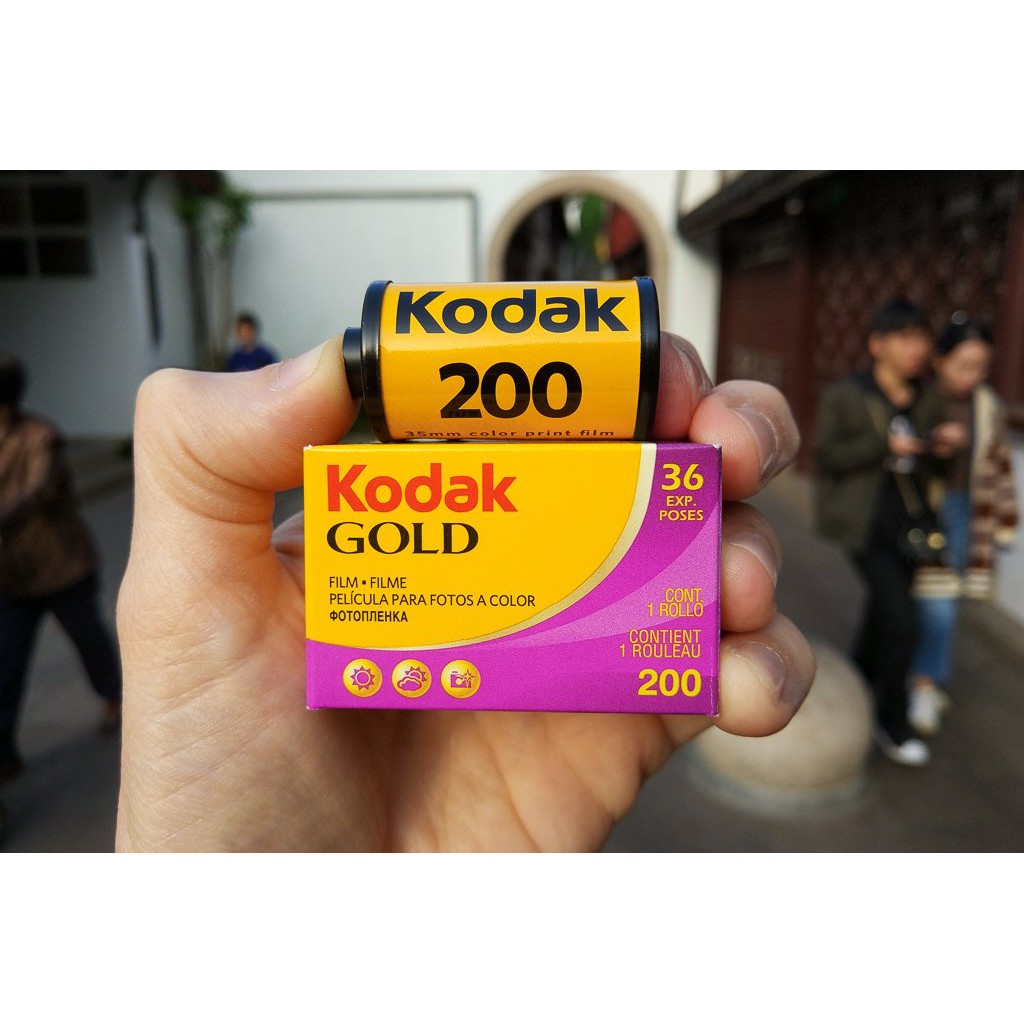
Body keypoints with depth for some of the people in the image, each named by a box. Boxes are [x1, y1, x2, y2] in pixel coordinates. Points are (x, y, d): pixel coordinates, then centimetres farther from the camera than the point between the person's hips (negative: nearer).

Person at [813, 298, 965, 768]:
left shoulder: (928, 402, 6)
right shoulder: (844, 395, -9)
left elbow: (926, 468, 12)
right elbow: (826, 454, -12)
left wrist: (942, 448, -9)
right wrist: (885, 445, -20)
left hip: (908, 526, 6)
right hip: (868, 526, -6)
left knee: (882, 614, 18)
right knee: (902, 621, -11)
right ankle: (892, 723, 8)